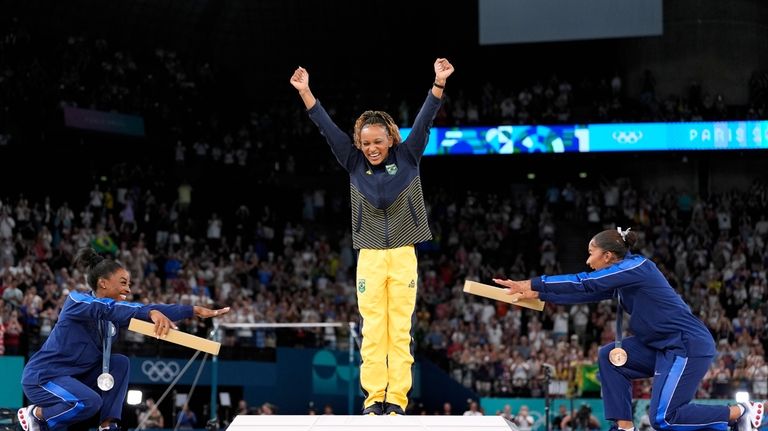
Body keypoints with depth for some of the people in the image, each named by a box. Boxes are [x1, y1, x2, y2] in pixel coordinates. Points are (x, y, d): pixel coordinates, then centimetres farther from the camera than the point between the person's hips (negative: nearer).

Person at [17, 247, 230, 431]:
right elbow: (107, 309, -38)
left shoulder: (116, 311, 4)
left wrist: (196, 311, -15)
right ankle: (35, 414, -6)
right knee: (90, 402, -31)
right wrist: (151, 313, -51)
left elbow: (156, 311, -3)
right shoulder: (76, 300, -18)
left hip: (75, 376, 8)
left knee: (120, 363, -6)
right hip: (42, 377, -8)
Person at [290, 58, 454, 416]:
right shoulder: (354, 164, 4)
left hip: (403, 254, -1)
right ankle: (374, 397, 1)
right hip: (370, 256, 1)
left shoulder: (407, 157, 2)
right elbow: (327, 128, 1)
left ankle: (397, 398, 0)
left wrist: (439, 83, -19)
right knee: (372, 331, -1)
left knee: (400, 330, -1)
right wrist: (304, 92, -5)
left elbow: (424, 121, -7)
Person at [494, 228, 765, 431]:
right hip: (664, 346, 9)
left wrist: (533, 284, -12)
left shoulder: (636, 267, -14)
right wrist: (539, 295, 13)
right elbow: (585, 292, 16)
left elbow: (584, 284, -16)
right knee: (609, 357, 5)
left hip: (689, 346, -9)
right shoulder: (621, 279, 12)